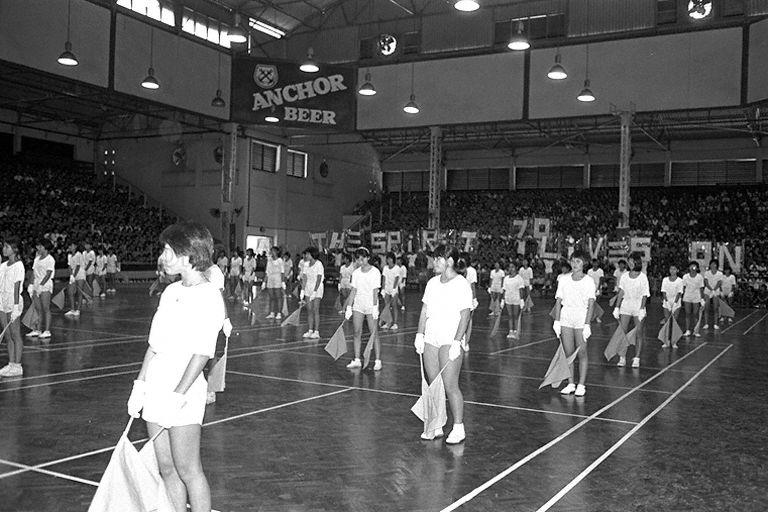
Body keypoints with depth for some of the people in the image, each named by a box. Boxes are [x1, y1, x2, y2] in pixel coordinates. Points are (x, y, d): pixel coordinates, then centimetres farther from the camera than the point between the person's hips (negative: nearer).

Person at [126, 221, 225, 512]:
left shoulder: (209, 296, -11)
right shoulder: (170, 292, 13)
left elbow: (202, 353, -17)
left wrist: (178, 394, -22)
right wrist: (140, 384, 13)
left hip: (183, 395, -7)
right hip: (155, 391, 8)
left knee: (188, 470, -1)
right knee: (167, 469, 13)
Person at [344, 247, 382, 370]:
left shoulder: (375, 272, -6)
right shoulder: (356, 273, 7)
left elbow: (375, 292, -10)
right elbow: (353, 291, 9)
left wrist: (375, 307, -17)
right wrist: (349, 307, 5)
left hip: (371, 306, -4)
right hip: (358, 306, 5)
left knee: (374, 334, -4)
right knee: (357, 333, 4)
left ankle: (378, 361, 1)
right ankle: (357, 360, 10)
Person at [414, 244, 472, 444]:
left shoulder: (462, 285, -7)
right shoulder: (432, 283, 12)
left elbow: (465, 316, -11)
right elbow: (424, 311, 15)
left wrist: (457, 342, -18)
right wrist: (420, 334, 6)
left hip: (450, 342, -6)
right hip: (430, 341, 6)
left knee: (450, 386, -6)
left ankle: (458, 428, 7)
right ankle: (436, 427, 16)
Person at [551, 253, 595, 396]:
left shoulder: (589, 281, -2)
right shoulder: (564, 280, 6)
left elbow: (590, 304, -7)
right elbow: (558, 301, 7)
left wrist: (587, 324, -14)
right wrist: (557, 321, -1)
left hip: (582, 320, -3)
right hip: (566, 320, 3)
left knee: (582, 353, -1)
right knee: (568, 353, 5)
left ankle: (581, 385, 7)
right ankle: (570, 384, 13)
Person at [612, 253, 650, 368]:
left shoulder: (643, 277, -5)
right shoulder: (624, 276, 4)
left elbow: (645, 295, -6)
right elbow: (621, 292, 7)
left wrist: (642, 309, -15)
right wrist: (617, 307, 3)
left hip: (639, 308, -2)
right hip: (625, 307, 3)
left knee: (638, 333, 0)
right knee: (623, 332, -2)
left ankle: (636, 358, 7)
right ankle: (622, 358, 4)